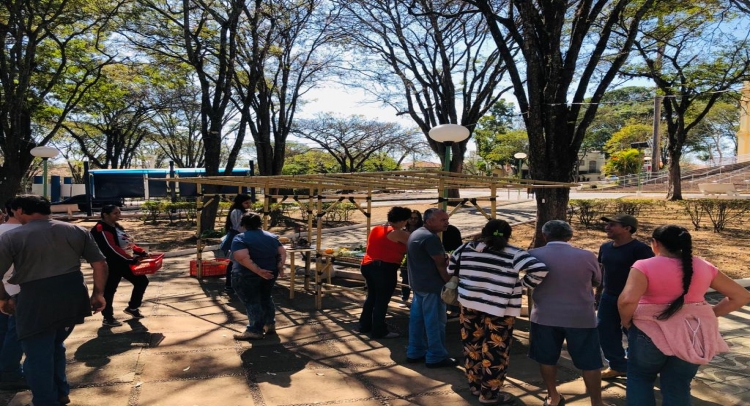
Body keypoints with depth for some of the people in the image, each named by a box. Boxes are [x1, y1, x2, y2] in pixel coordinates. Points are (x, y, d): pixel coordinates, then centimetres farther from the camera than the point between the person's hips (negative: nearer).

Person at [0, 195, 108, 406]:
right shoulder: (77, 231, 7)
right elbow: (100, 263, 5)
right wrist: (98, 293, 12)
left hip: (36, 302, -5)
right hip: (73, 297, 5)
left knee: (38, 355, 9)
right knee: (55, 345, 25)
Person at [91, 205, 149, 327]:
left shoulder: (116, 226, 13)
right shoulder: (101, 230, -17)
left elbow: (128, 243, 16)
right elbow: (112, 249, -25)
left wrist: (141, 252, 3)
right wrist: (131, 259, -27)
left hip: (123, 262, 10)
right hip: (111, 265, -10)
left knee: (142, 281, 12)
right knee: (109, 290, 2)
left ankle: (132, 308, 27)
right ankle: (107, 318, 16)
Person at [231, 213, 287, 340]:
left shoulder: (240, 238, -10)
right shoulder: (271, 236, 8)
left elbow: (242, 258, -25)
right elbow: (282, 253, 5)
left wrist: (258, 271, -24)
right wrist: (280, 266, -4)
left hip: (248, 276, -6)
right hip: (270, 274, 6)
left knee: (251, 301, 2)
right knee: (266, 298, 20)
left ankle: (255, 331, 5)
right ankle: (270, 325, 26)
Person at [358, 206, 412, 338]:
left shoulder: (376, 229, 12)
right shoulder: (396, 233, -12)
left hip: (368, 265, 9)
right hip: (384, 268, -9)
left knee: (372, 297, 19)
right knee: (382, 300, 1)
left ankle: (365, 326, 29)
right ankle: (379, 331, 10)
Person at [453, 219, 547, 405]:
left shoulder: (466, 249, 4)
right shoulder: (513, 254, -10)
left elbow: (451, 269, 15)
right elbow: (539, 270, -21)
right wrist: (522, 284, -7)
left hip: (469, 305, 5)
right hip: (499, 310, -5)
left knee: (472, 346, 18)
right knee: (495, 350, 9)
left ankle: (475, 385, 32)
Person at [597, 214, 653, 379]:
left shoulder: (640, 249, -16)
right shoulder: (605, 247, 6)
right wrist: (598, 290, 17)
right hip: (608, 297, 7)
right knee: (605, 332, 9)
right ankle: (617, 366, 24)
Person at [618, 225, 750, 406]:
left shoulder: (644, 266, -14)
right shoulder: (704, 267, 2)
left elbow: (627, 300, -27)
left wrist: (626, 321, -9)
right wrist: (710, 315, 9)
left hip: (651, 332, -4)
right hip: (693, 335, 4)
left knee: (640, 379, 18)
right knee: (678, 388, 16)